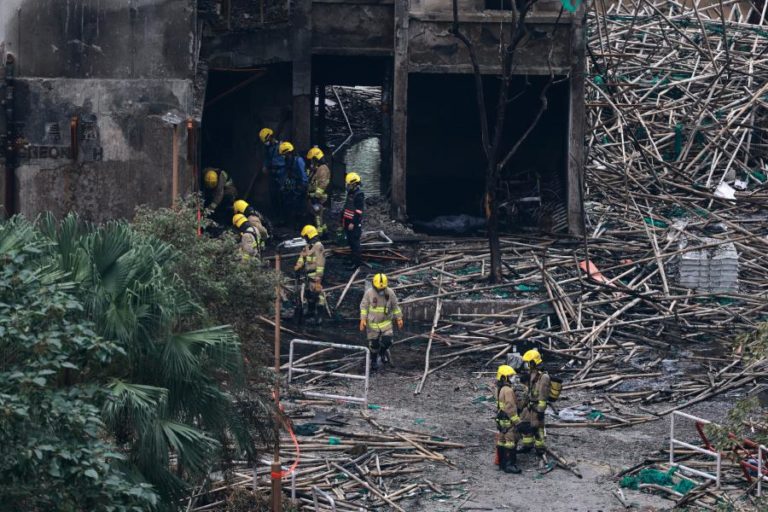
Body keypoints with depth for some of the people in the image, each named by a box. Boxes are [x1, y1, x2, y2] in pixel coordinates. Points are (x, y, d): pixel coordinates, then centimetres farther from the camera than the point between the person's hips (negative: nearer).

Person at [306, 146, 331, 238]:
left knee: (318, 214, -9)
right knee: (320, 215, 17)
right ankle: (324, 230, 26)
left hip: (318, 197, -10)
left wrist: (316, 196, -24)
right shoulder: (315, 169, 17)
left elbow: (322, 184, -23)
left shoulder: (323, 168, -17)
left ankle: (319, 233, -7)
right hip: (313, 196, 10)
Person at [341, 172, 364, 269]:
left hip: (355, 224, -9)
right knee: (350, 242, 15)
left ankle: (357, 262, -2)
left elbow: (358, 211, -21)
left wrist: (353, 223, -23)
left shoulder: (359, 195, -16)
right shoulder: (350, 193, 14)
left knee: (355, 243, -6)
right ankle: (353, 259, 26)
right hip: (348, 222, 9)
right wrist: (343, 220, 23)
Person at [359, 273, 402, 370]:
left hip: (386, 322, 1)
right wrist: (363, 319, -13)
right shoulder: (369, 293, -12)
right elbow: (364, 306, -5)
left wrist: (399, 318, 6)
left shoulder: (390, 293, -7)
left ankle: (383, 351, 22)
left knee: (387, 340, -12)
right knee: (374, 343, 4)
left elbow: (395, 306, 5)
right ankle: (374, 360, 29)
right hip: (372, 322, -1)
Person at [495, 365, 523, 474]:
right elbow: (510, 407, -24)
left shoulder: (499, 389, 9)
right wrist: (517, 421, -19)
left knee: (502, 441, 15)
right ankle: (510, 465, -5)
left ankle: (502, 463, 23)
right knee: (511, 442, -6)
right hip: (509, 421, -10)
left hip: (500, 419, 10)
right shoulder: (508, 390, -22)